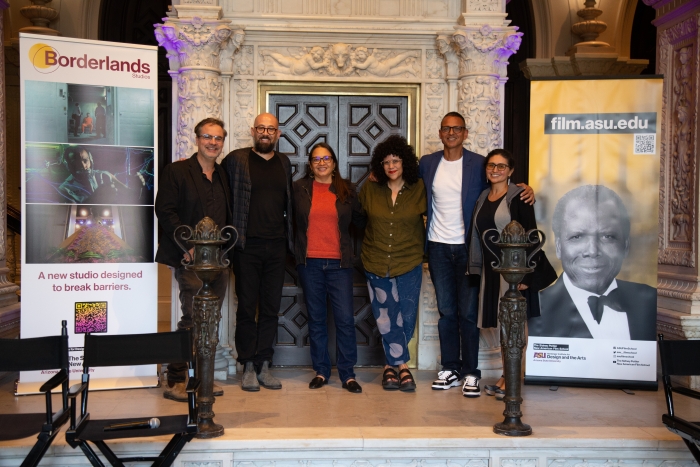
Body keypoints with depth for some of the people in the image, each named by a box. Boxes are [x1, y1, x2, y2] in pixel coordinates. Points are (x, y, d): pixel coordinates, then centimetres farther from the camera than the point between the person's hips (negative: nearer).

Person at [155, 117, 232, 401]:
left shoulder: (224, 175, 18)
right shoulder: (176, 171, 0)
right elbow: (165, 210, -8)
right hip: (191, 260, -6)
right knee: (192, 320, -9)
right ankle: (175, 382, 1)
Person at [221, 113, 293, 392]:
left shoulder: (284, 163, 14)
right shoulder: (236, 160, 1)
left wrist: (289, 238, 12)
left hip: (276, 246, 4)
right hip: (247, 245, -3)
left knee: (271, 308, 7)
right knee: (247, 308, 2)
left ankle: (263, 365, 16)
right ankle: (248, 366, 12)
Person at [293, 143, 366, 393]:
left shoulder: (346, 189, 7)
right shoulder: (299, 188, 5)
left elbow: (361, 220, 9)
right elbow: (292, 221, 11)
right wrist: (296, 250, 1)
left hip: (339, 262, 0)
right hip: (309, 262, 0)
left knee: (345, 318, -3)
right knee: (316, 318, 8)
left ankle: (347, 374, 8)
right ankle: (320, 371, 19)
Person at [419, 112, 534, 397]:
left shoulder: (478, 164, -2)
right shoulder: (427, 163, 7)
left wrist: (526, 189, -18)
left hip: (468, 247, -2)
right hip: (438, 247, 3)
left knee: (468, 312, 0)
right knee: (446, 311, 9)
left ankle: (470, 373, 10)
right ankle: (450, 370, 19)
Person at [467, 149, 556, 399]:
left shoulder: (518, 197, -8)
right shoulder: (483, 198, 11)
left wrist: (526, 274, -17)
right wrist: (477, 269, 9)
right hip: (491, 269, 6)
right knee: (501, 324, 11)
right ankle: (506, 375, 21)